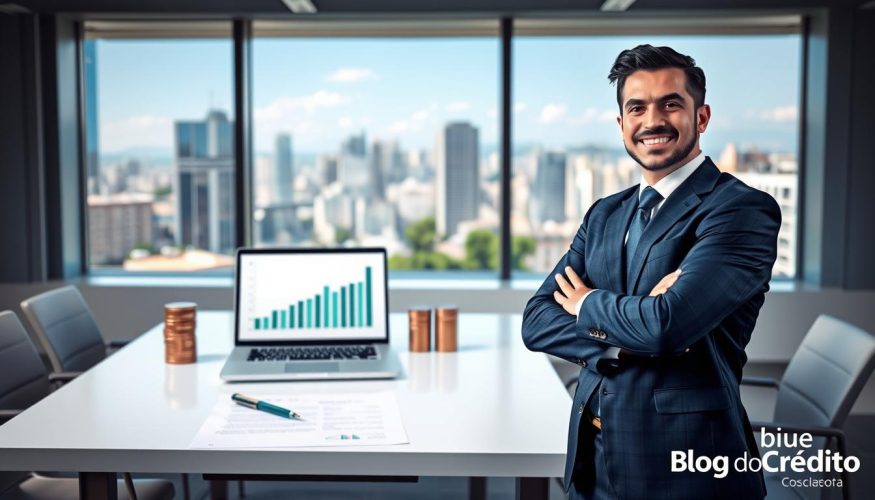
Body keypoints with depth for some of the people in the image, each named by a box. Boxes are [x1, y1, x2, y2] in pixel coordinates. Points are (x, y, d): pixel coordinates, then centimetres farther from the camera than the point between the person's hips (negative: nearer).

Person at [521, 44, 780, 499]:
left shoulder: (742, 209, -12)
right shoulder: (604, 214, 9)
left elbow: (667, 324, -25)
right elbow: (537, 322, 1)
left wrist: (589, 305, -6)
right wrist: (625, 335, -17)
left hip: (684, 463, -6)